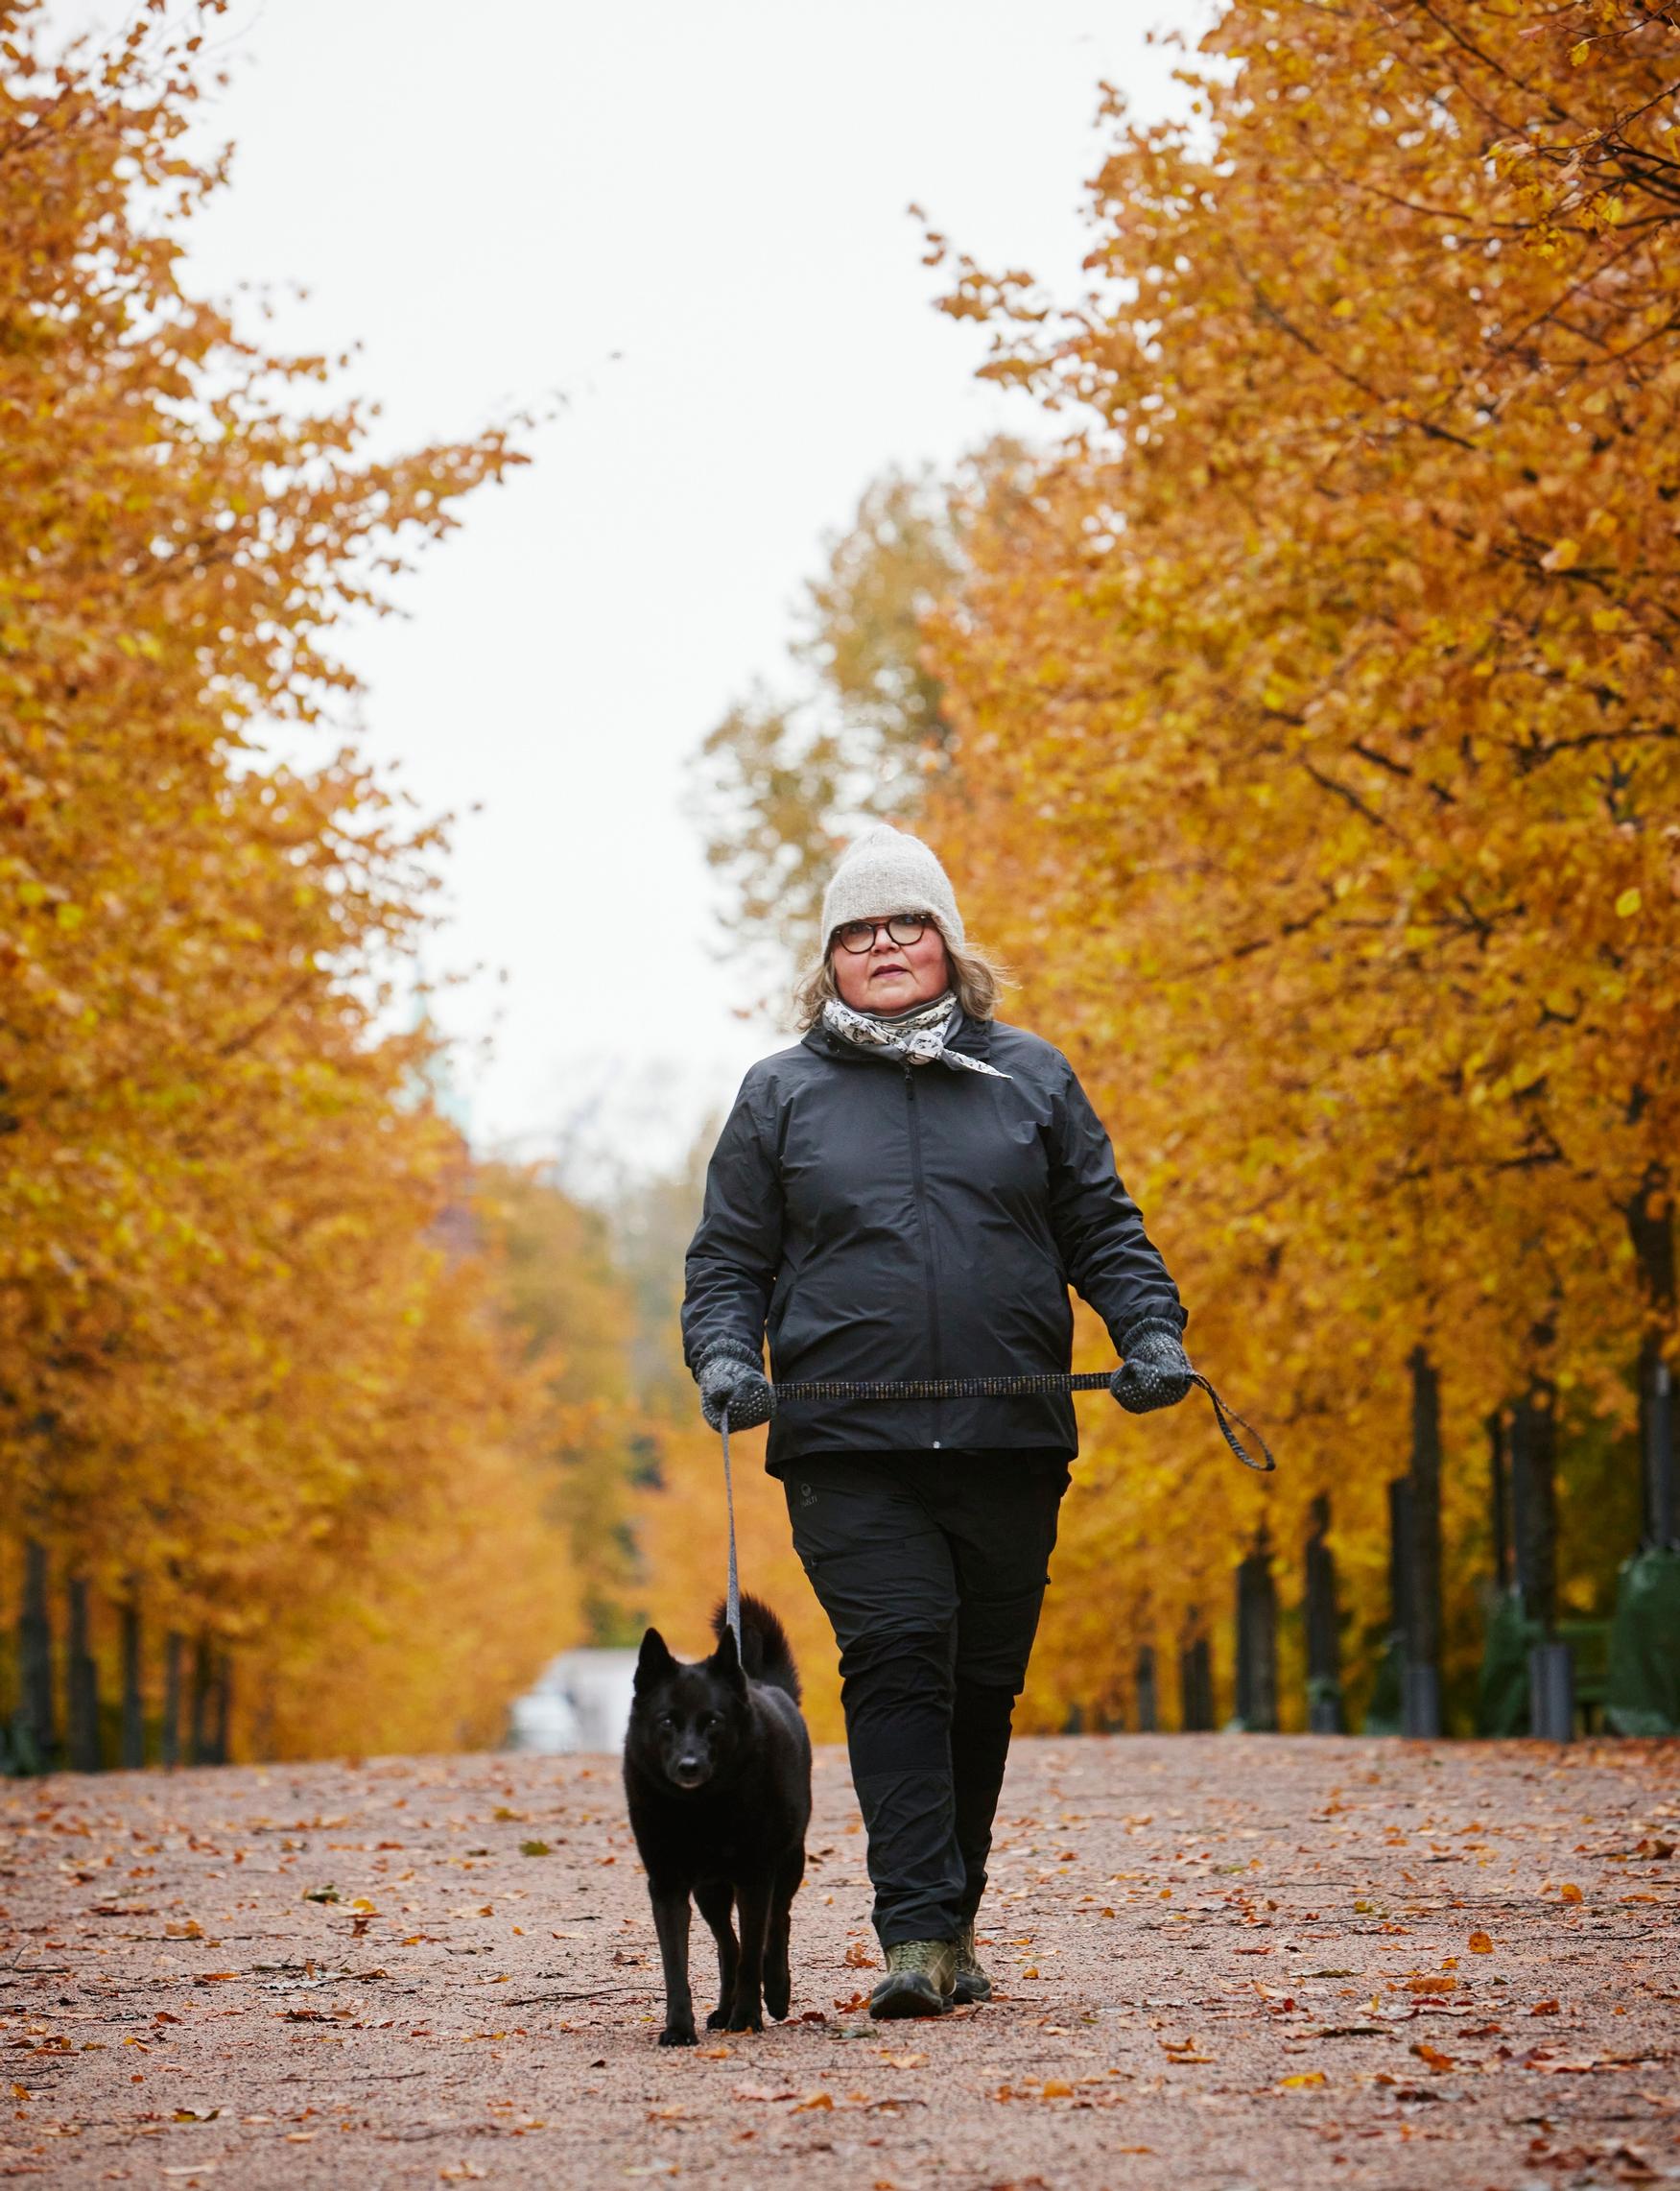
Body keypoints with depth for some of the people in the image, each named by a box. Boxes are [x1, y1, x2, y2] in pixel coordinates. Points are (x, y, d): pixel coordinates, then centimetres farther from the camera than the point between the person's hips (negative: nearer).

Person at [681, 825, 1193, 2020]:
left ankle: (953, 1919, 22)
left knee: (984, 1685, 8)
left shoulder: (1030, 1077, 12)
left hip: (1010, 1440, 2)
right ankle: (919, 1934, -17)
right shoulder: (781, 1096, 10)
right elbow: (729, 1256, 11)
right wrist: (724, 1356, -7)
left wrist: (1153, 1333, -3)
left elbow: (1103, 1230, 13)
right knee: (897, 1663, -14)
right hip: (849, 1445, -2)